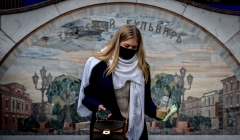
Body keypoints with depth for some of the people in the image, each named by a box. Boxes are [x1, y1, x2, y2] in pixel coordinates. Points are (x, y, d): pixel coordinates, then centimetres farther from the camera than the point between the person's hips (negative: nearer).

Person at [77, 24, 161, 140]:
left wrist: (155, 111, -14)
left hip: (135, 128, 3)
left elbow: (146, 99, 5)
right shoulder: (99, 64, -7)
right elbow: (86, 95, -1)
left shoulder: (142, 68, 4)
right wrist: (98, 106, -19)